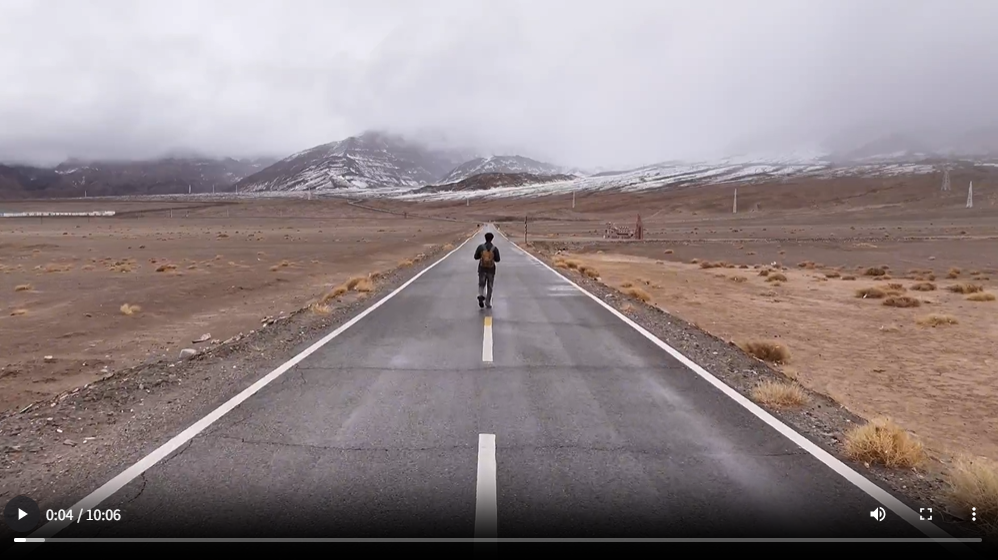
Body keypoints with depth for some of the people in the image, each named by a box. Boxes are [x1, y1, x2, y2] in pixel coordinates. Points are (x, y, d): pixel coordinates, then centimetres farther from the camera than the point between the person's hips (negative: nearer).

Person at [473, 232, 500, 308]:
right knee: (490, 286, 12)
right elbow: (497, 259, -6)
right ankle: (488, 303, 14)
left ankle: (481, 295, -14)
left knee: (481, 285, 16)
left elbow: (476, 257, -2)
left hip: (482, 269, 0)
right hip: (491, 269, 0)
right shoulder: (495, 248, -8)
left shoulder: (481, 247, -6)